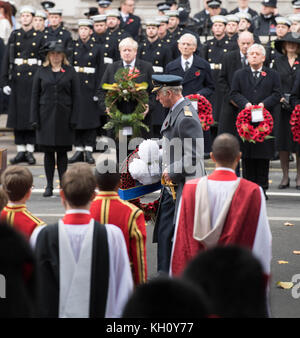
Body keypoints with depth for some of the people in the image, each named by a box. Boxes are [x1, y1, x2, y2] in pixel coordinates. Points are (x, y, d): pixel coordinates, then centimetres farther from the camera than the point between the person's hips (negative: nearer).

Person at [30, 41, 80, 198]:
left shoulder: (70, 72, 4)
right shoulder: (41, 72, 7)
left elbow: (76, 96, 2)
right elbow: (35, 95, 6)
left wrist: (73, 119, -6)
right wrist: (34, 118, -2)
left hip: (64, 117, -1)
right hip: (46, 117, 1)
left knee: (62, 152, 4)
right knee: (48, 152, 2)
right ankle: (49, 186, 8)